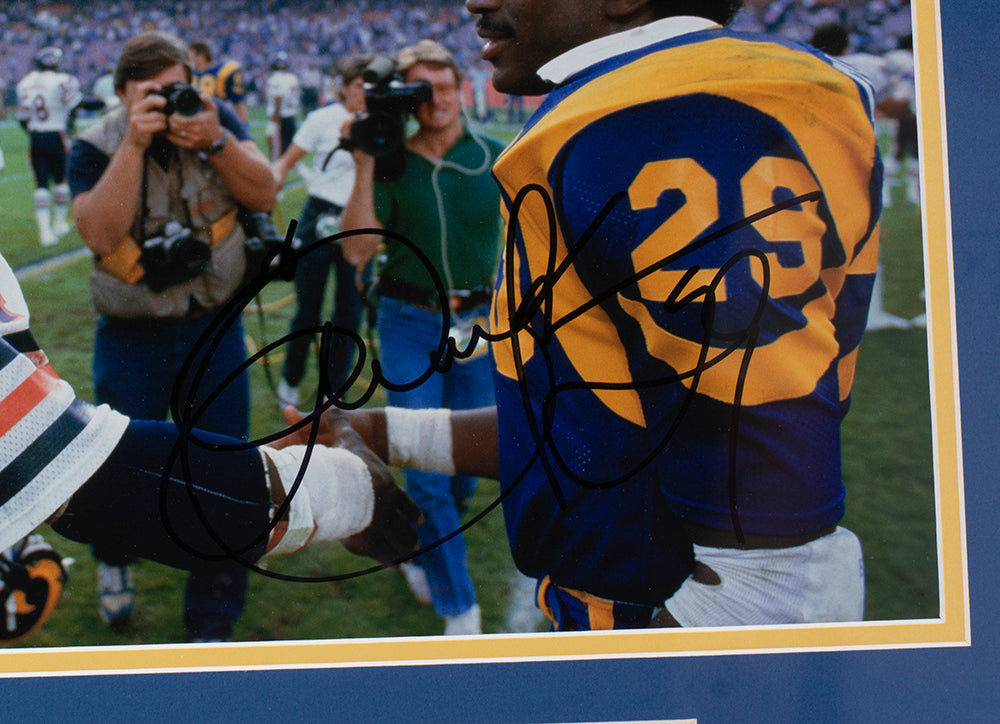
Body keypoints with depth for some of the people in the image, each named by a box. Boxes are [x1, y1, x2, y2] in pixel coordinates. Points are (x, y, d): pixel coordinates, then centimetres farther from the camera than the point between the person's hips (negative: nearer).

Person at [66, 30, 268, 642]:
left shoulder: (216, 118, -6)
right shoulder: (96, 147, -11)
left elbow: (264, 195, -13)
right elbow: (101, 233, -26)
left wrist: (215, 143, -29)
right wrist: (134, 145, -31)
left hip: (215, 329, 1)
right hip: (134, 338, -1)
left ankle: (212, 624, 22)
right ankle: (115, 558, 49)